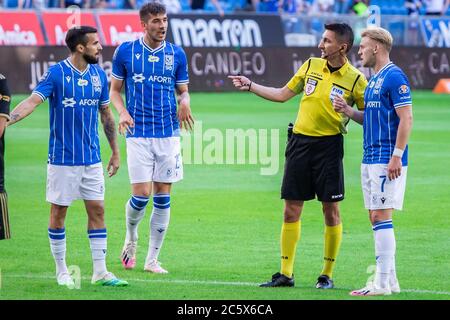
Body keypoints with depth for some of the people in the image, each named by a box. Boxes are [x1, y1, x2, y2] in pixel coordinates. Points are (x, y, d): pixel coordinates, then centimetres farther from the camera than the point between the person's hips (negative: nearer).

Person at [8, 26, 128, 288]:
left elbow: (106, 115, 15)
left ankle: (100, 271, 6)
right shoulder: (56, 74, -10)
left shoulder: (99, 75, 6)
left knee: (97, 210, 2)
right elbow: (33, 101, -21)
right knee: (59, 212, 2)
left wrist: (116, 151, 17)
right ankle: (62, 271, 13)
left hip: (92, 158, 5)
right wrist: (7, 119, -37)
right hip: (62, 158, -5)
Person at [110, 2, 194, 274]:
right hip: (138, 133, -2)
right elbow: (114, 89, 9)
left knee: (163, 196, 1)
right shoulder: (125, 52, 1)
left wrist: (185, 102, -9)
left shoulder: (176, 54, 6)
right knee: (141, 194, -9)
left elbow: (183, 90, 14)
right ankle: (131, 239, 22)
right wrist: (123, 112, -10)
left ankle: (153, 259, 10)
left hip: (169, 134, 2)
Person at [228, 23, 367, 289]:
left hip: (329, 146, -4)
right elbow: (282, 94, 18)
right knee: (291, 210, 4)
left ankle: (328, 275, 9)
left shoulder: (355, 79, -6)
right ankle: (286, 274, 10)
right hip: (300, 142, 4)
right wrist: (250, 86, 16)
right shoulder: (311, 66, 8)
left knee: (331, 210, -1)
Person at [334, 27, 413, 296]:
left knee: (381, 216, -10)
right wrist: (349, 112, 9)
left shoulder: (394, 77, -12)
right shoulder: (374, 79, 18)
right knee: (377, 218, 10)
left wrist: (397, 156, -21)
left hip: (386, 160, -10)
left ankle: (382, 283, -10)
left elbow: (406, 118, -17)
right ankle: (389, 279, 14)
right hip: (371, 159, 10)